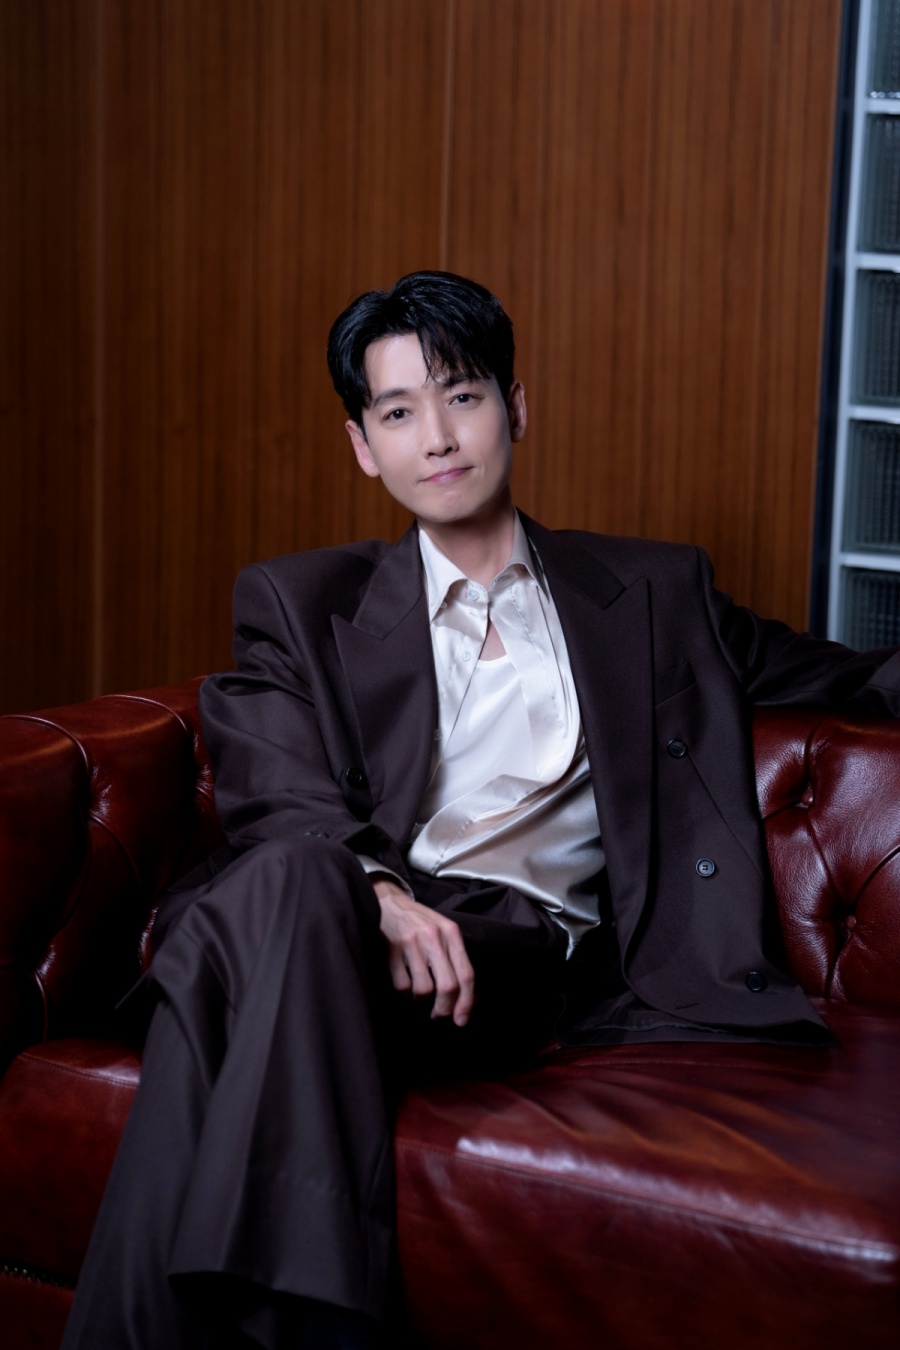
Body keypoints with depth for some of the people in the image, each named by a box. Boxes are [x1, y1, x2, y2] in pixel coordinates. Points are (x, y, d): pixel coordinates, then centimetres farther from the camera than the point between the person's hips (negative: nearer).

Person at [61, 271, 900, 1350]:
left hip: (546, 956, 0)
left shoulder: (655, 593, 24)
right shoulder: (301, 603, 20)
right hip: (369, 934, 1)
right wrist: (375, 895, -17)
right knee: (285, 878, -37)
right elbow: (277, 807, 4)